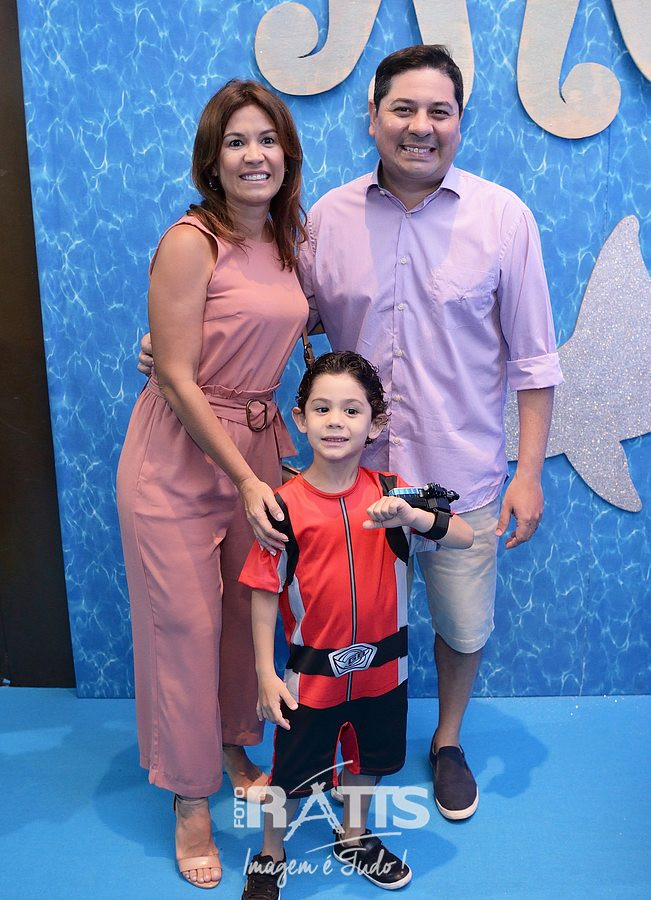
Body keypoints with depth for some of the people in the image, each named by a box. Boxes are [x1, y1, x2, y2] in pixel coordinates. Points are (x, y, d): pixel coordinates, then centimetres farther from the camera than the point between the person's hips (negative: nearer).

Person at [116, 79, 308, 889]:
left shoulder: (286, 240, 6)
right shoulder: (190, 243, -16)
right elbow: (178, 379, -18)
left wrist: (264, 469, 6)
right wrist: (245, 479, -18)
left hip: (257, 443, 6)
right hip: (179, 456, -6)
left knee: (250, 610, 15)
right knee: (186, 625, 5)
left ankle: (238, 747, 41)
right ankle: (191, 800, 26)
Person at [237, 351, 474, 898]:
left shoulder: (389, 492, -9)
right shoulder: (286, 504, -15)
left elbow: (465, 538, -15)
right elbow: (265, 593, -10)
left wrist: (411, 516, -34)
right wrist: (266, 675, -9)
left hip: (381, 664, 3)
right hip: (313, 669, -3)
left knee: (368, 760, 24)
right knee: (293, 774, 12)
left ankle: (354, 837, 52)